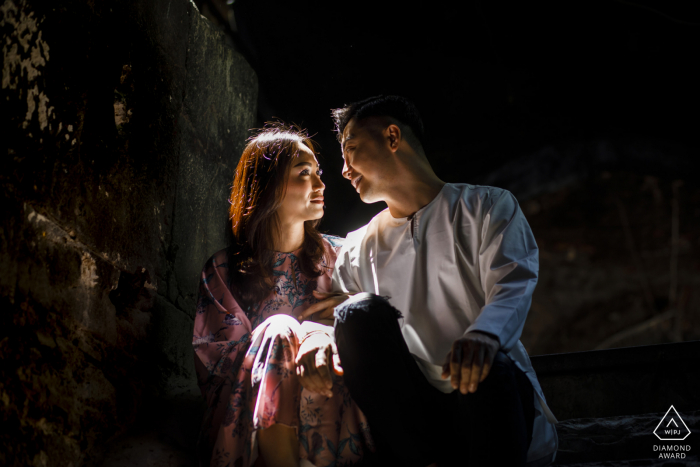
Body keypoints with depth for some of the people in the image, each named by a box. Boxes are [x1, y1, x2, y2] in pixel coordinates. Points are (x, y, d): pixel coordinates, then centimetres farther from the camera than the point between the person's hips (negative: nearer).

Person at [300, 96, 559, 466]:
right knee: (362, 312, -21)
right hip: (410, 414, 3)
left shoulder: (489, 207, 7)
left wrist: (483, 337, -36)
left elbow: (512, 289, -12)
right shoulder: (360, 250, 18)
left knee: (488, 369, -37)